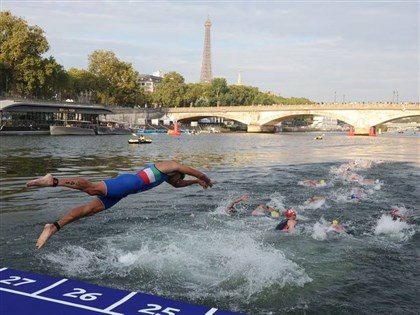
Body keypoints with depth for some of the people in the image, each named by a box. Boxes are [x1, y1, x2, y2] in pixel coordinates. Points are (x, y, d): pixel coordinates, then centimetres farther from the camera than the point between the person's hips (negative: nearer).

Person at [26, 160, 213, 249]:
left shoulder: (165, 173, 38)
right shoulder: (172, 165, 15)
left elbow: (177, 184, 57)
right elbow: (196, 172, 16)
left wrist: (196, 182, 59)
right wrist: (207, 180, 35)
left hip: (126, 188, 9)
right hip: (129, 183, -9)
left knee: (89, 209, -2)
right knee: (92, 188, -26)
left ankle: (53, 227, -9)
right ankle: (53, 181, -36)